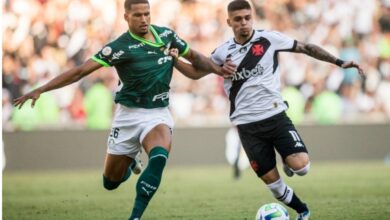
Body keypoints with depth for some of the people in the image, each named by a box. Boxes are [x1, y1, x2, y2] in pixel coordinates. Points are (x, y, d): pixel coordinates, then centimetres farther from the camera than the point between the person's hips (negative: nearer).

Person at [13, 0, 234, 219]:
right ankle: (130, 163, 44)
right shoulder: (120, 47, -14)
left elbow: (194, 57, 19)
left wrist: (216, 68, 4)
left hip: (158, 114, 1)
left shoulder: (167, 35, 0)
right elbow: (81, 71, -18)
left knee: (159, 158, -32)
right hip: (129, 114, -1)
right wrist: (40, 90, -24)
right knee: (111, 183, 8)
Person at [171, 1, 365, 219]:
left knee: (300, 166, -21)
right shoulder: (223, 52, 2)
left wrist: (339, 62, -4)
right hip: (248, 125, 2)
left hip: (276, 116, -1)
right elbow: (196, 71, 12)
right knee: (271, 180, 1)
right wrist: (174, 60, -6)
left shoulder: (269, 39, -3)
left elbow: (306, 48, 2)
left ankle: (288, 163, 16)